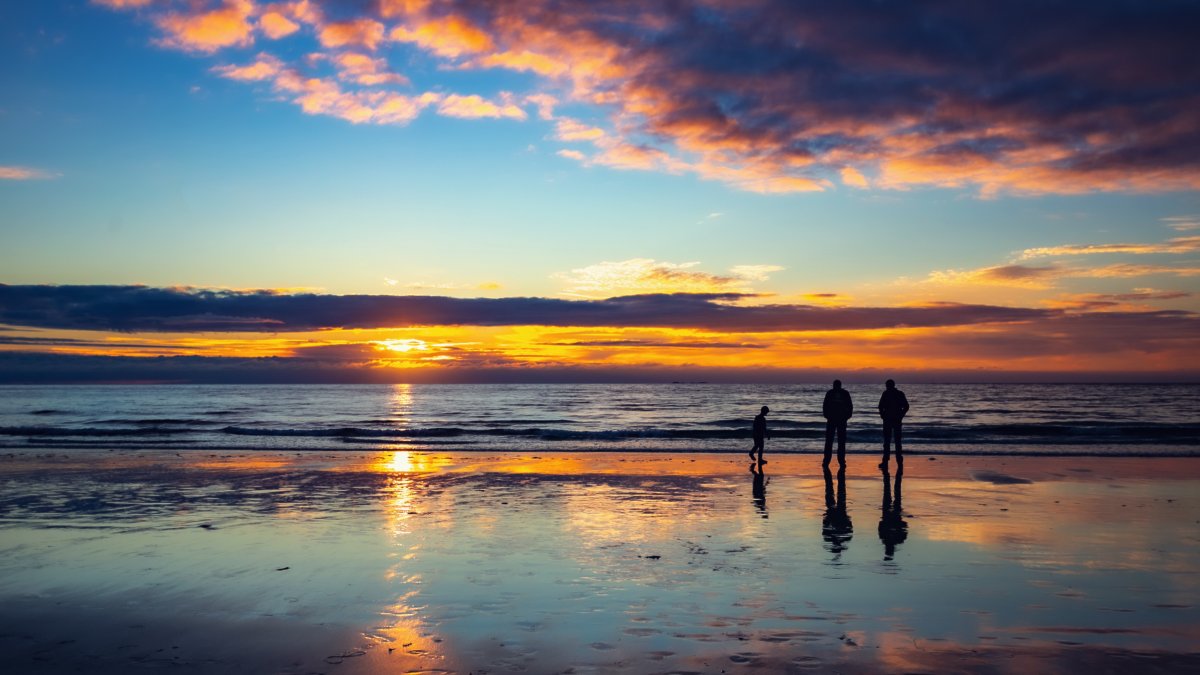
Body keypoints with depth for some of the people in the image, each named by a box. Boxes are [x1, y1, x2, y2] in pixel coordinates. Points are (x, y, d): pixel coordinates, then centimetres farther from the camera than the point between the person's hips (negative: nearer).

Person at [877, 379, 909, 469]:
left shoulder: (886, 393, -6)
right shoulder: (900, 394, 5)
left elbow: (881, 406, -12)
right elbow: (906, 406, 3)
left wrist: (882, 415, 2)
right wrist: (901, 415, 8)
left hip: (888, 420, -3)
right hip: (897, 420, 3)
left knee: (887, 441, -1)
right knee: (897, 440, 11)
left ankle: (885, 461, -5)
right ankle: (899, 461, 12)